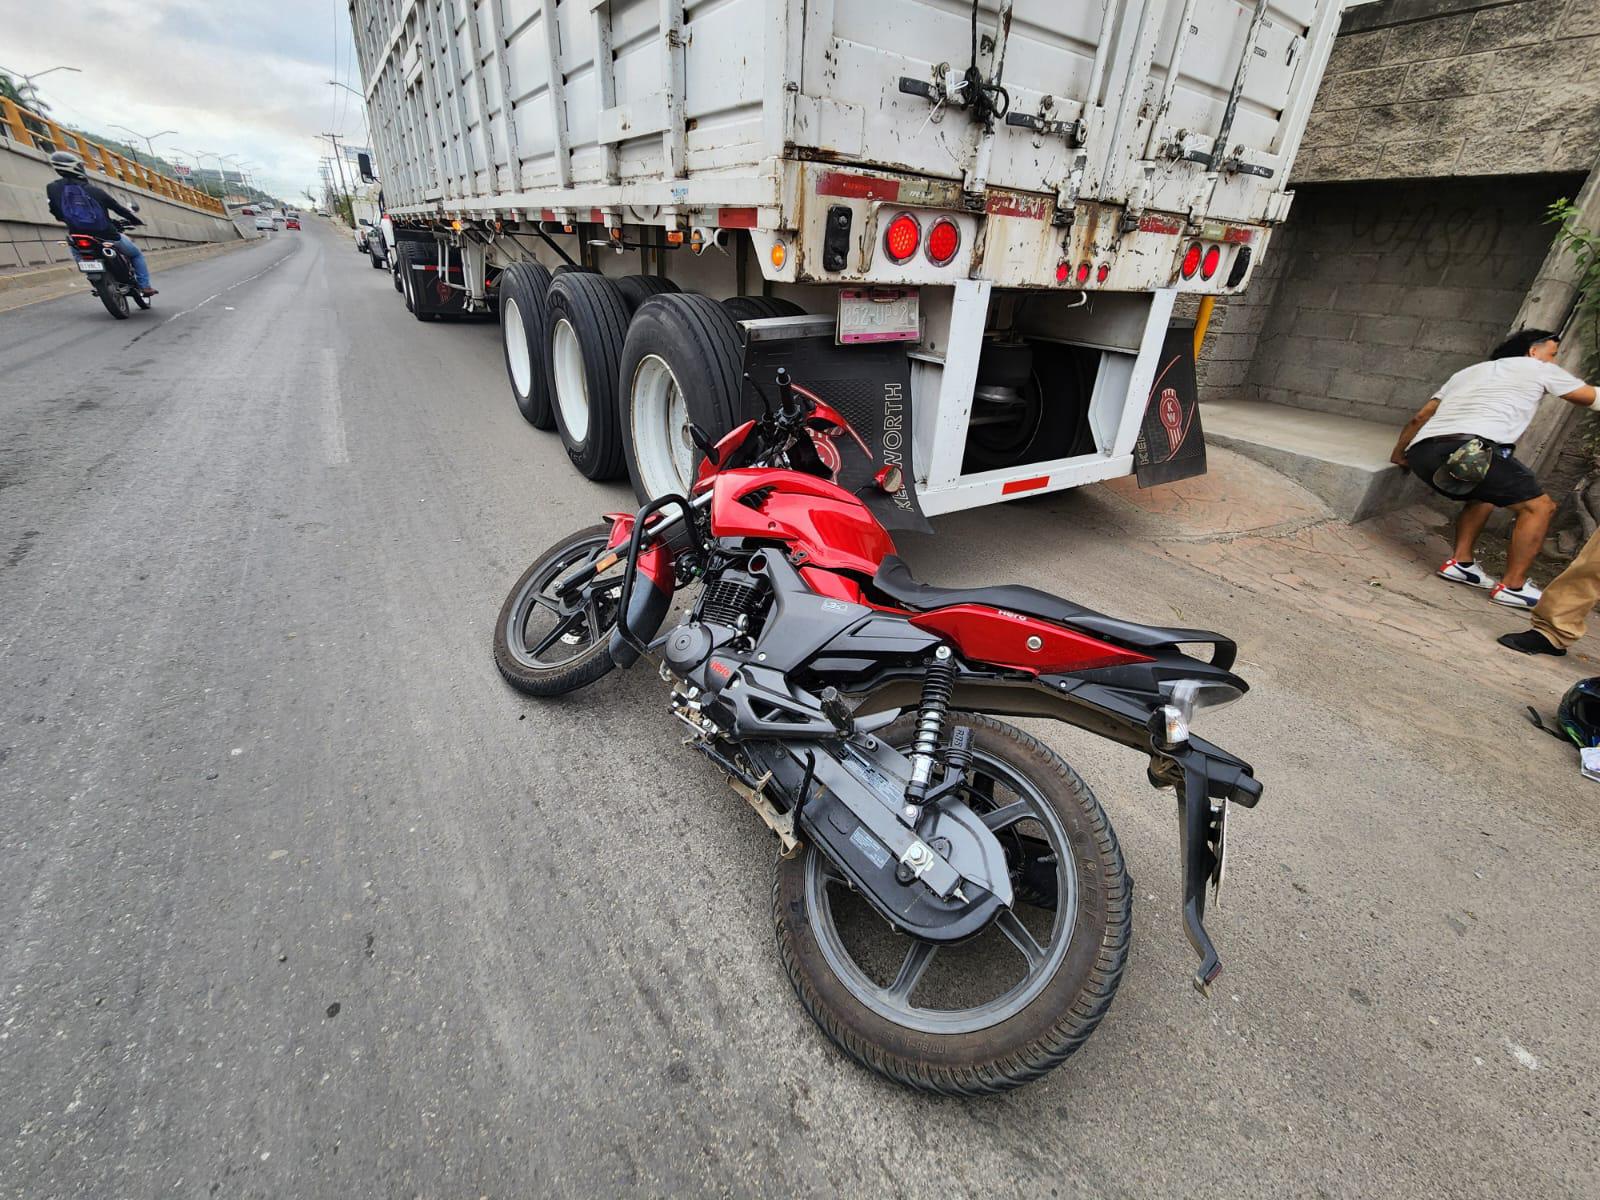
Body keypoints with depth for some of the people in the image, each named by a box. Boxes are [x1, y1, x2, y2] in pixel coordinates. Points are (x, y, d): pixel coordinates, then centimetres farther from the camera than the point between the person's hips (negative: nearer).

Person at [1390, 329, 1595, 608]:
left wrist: (1398, 455, 40)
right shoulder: (1539, 369, 21)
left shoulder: (1469, 371, 35)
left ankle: (1460, 562, 22)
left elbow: (1420, 417, 31)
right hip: (1471, 451, -7)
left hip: (1421, 451, 7)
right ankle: (1512, 586, 6)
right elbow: (1591, 397, 27)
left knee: (1484, 494, 32)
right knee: (1539, 507, 8)